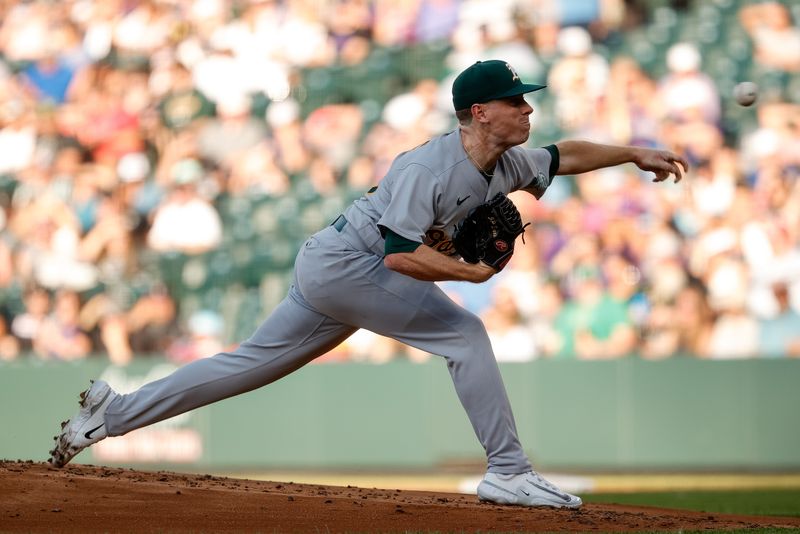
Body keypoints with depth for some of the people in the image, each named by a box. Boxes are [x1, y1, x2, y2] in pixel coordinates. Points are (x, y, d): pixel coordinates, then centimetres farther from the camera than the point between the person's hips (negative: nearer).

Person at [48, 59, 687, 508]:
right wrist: (474, 272, -22)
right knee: (463, 334, -14)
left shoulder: (506, 163, 3)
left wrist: (636, 154, 15)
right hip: (343, 262, -9)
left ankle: (113, 412, 16)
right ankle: (509, 474, -12)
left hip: (333, 272, 9)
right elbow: (402, 255, -30)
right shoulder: (429, 166, -24)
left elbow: (562, 156, 21)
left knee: (252, 363, 11)